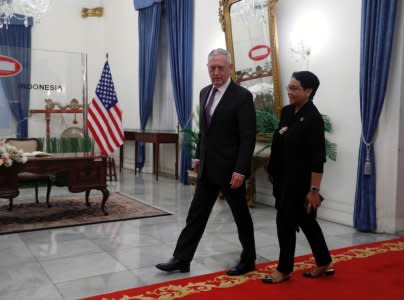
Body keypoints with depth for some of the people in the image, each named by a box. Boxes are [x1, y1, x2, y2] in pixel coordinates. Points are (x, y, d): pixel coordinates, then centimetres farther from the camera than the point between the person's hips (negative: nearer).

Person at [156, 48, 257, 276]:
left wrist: (240, 170, -20)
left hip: (230, 169, -6)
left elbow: (248, 137, -17)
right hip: (208, 168, 6)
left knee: (241, 215, 10)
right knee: (196, 214, 9)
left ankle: (249, 260, 27)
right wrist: (199, 156, 17)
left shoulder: (242, 96, -13)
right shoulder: (205, 93, 9)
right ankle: (182, 259, 17)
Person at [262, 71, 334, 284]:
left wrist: (314, 190, -21)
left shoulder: (313, 118, -16)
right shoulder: (287, 112, 7)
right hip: (285, 178, 8)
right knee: (305, 221, 16)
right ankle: (324, 264, 32)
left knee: (285, 221, 0)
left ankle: (284, 270, 18)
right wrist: (273, 171, 17)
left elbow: (317, 159, -19)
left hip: (300, 181, -8)